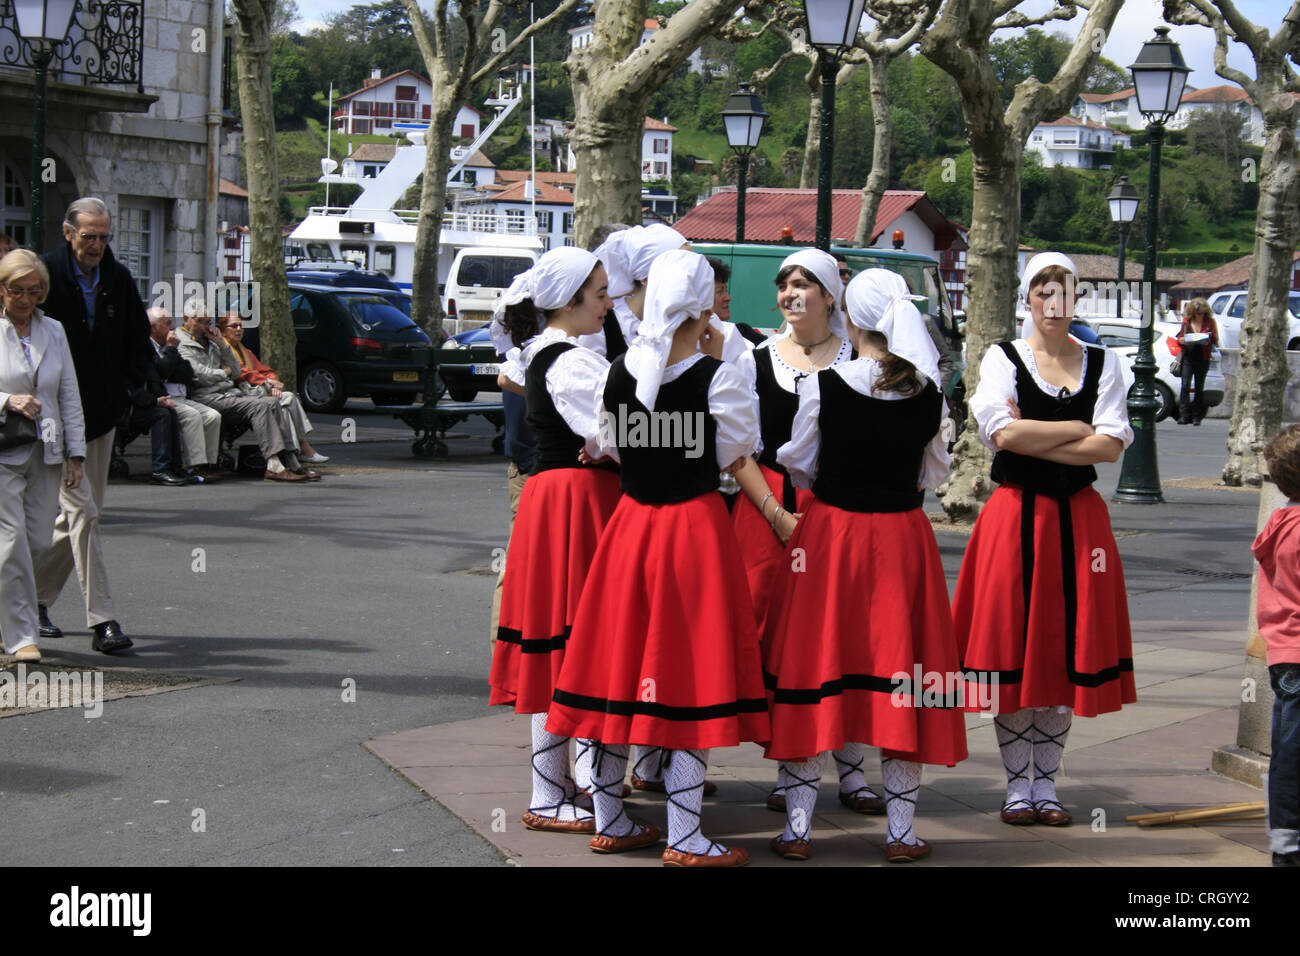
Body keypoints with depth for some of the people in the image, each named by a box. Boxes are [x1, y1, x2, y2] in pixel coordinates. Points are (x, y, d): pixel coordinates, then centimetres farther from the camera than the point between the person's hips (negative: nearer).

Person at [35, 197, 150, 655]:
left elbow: (139, 340, 18)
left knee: (79, 514, 12)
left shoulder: (119, 278, 6)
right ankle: (102, 621, -13)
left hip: (103, 413, 6)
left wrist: (127, 388, 5)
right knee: (82, 511, -12)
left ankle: (34, 596, 30)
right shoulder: (45, 274, -10)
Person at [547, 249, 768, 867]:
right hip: (696, 522, -5)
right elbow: (736, 453, -2)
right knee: (692, 674, 1)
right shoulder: (717, 377, -13)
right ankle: (684, 839, 2)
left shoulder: (620, 371, 0)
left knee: (620, 664, 12)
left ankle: (609, 821, 21)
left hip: (631, 518, 5)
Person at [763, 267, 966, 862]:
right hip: (903, 535, 2)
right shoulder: (928, 394, -5)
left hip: (829, 532, -1)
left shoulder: (823, 387, -11)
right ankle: (901, 832, 12)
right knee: (899, 666, 8)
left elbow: (797, 467, 1)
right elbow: (935, 474, 8)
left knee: (815, 664, 7)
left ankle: (797, 828, 10)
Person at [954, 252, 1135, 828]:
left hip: (1078, 520, 2)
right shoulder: (1003, 358, 2)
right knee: (1012, 653, -2)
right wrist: (1079, 429, -8)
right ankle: (1017, 785, 9)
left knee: (1066, 651, 5)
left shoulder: (1103, 363, 7)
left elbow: (1111, 446, -5)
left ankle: (1046, 783, 15)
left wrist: (1033, 440, -11)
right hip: (1016, 516, -2)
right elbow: (1004, 433, -14)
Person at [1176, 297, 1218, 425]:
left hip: (1203, 359, -1)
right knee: (1185, 385, -10)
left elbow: (1215, 339, 2)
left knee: (1199, 388, 5)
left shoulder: (1210, 322, 5)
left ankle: (1197, 416, 11)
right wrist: (1181, 340, -8)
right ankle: (1184, 415, -12)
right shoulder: (1186, 321, 10)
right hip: (1188, 357, 1)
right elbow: (1180, 337, 14)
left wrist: (1209, 337, -19)